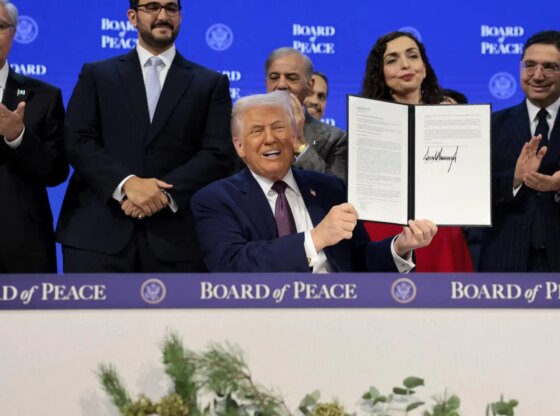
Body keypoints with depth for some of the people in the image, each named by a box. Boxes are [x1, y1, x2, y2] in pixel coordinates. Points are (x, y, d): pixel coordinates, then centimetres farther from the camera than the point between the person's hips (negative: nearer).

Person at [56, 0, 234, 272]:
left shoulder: (211, 84, 14)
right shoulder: (96, 75, 14)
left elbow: (219, 155, 3)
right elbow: (78, 142, 2)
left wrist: (165, 192, -13)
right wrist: (126, 182, -15)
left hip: (175, 240, 0)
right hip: (98, 233, 0)